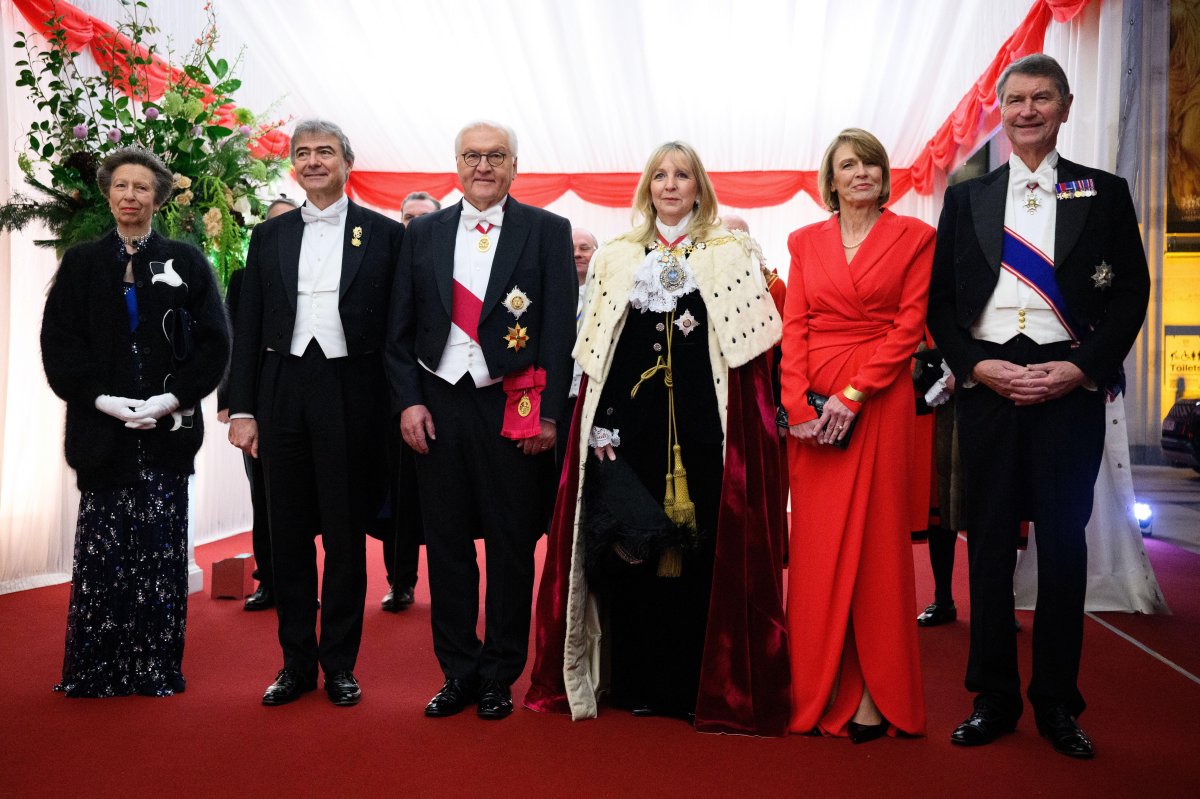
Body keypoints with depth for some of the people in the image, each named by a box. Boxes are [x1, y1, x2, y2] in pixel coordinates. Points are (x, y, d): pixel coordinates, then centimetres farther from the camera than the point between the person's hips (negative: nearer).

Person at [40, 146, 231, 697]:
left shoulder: (185, 261, 8)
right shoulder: (81, 264, 11)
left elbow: (214, 341, 2)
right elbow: (58, 344, 5)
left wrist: (172, 399, -10)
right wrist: (103, 400, -9)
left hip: (167, 430, -1)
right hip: (102, 427, 1)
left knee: (161, 548, 0)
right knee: (102, 549, 1)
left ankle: (157, 667, 10)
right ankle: (96, 669, 12)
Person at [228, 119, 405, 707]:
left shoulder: (385, 234, 3)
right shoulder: (269, 237, 12)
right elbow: (248, 329, 10)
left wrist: (399, 406, -6)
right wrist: (242, 409, 3)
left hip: (351, 396, -3)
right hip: (283, 395, 3)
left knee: (345, 536, 5)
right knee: (289, 535, 8)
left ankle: (340, 664, 18)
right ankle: (296, 663, 21)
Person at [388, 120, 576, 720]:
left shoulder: (548, 231, 2)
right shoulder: (423, 233, 10)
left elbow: (561, 327, -3)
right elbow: (401, 330, 10)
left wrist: (549, 412, -8)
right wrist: (408, 401, -1)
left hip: (514, 407, -2)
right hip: (438, 405, 3)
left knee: (511, 547, 6)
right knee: (446, 545, 8)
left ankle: (499, 676, 21)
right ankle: (458, 673, 22)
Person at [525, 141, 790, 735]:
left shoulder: (729, 255, 7)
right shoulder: (614, 258, 12)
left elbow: (751, 348, 1)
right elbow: (595, 354, 9)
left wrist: (753, 425, -9)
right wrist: (598, 425, 0)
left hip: (705, 420, -1)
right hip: (629, 421, 2)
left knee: (702, 546, 1)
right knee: (627, 546, 4)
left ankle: (701, 684, 14)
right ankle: (634, 680, 18)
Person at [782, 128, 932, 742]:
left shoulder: (913, 236, 5)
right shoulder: (806, 242, 13)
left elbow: (910, 324, -4)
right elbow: (793, 326, 5)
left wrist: (852, 395, -13)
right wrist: (799, 405, -8)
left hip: (878, 399, -2)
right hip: (812, 405, 2)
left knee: (874, 536, -1)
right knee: (816, 543, 3)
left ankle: (874, 693, 9)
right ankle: (818, 691, 13)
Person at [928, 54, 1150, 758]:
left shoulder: (1105, 193, 9)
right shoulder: (966, 199, 11)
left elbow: (1131, 293, 3)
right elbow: (940, 300, 8)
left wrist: (1081, 369, -9)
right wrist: (977, 366, -6)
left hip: (1071, 383, -1)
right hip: (986, 382, 1)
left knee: (1064, 542, 3)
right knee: (990, 541, 4)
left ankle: (1058, 704, 16)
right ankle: (994, 699, 16)